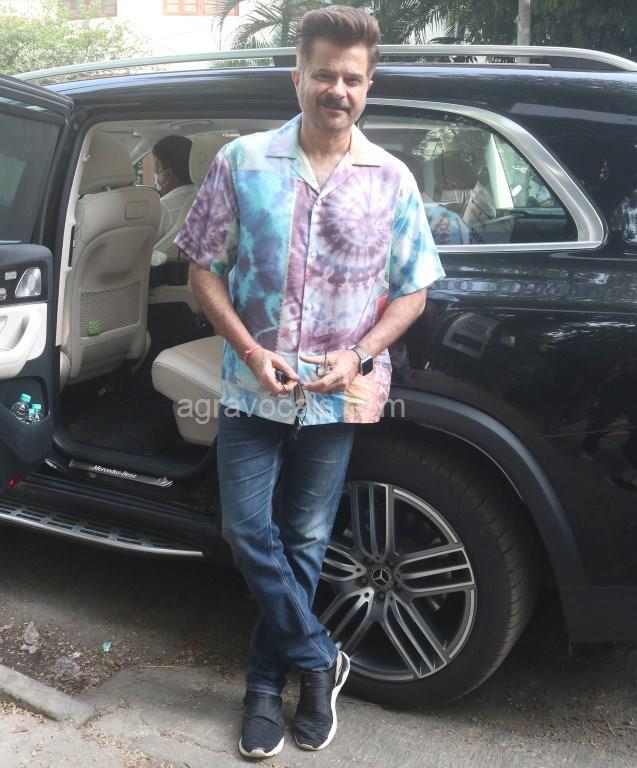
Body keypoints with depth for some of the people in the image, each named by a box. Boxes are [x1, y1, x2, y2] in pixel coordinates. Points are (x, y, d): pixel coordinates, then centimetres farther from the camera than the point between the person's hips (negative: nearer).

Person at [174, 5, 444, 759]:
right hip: (251, 388, 1)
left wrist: (360, 356, -13)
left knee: (303, 543, 10)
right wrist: (249, 349, -12)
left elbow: (412, 290, 2)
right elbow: (204, 267, 0)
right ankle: (319, 660, 21)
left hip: (337, 398, 0)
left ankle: (266, 684, 28)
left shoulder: (391, 180, -2)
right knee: (246, 529, 0)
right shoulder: (242, 161, -3)